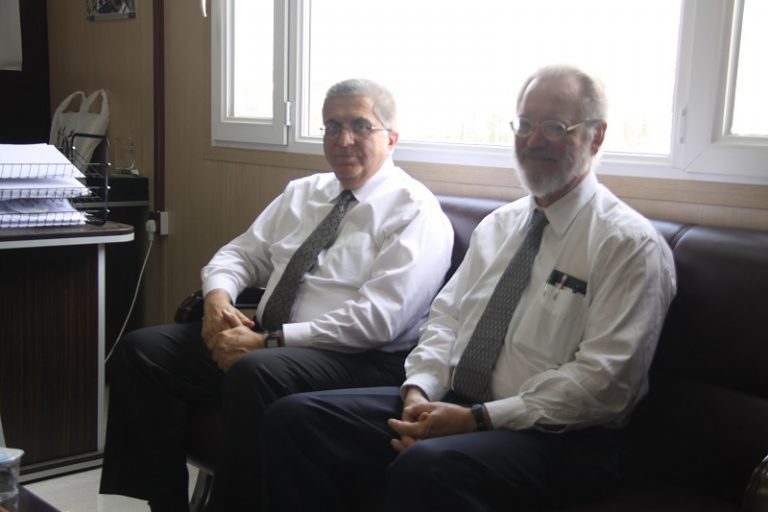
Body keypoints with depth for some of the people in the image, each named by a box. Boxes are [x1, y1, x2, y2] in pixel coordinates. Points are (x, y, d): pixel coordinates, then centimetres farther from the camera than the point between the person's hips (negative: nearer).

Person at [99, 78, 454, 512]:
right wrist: (218, 297, -5)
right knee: (143, 350, -9)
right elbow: (240, 254, 19)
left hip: (357, 361, -7)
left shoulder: (414, 211, -6)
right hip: (263, 341, 7)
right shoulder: (303, 192, 17)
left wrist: (270, 342, -20)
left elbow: (378, 319, -17)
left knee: (255, 372, -37)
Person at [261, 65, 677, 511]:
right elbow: (446, 315, 14)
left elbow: (604, 382, -15)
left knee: (426, 466, -38)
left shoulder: (631, 243, -7)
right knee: (294, 417, -8)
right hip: (451, 403, 7)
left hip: (555, 437, -7)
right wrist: (420, 390, -7)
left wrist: (475, 418, -19)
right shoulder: (498, 224, 16)